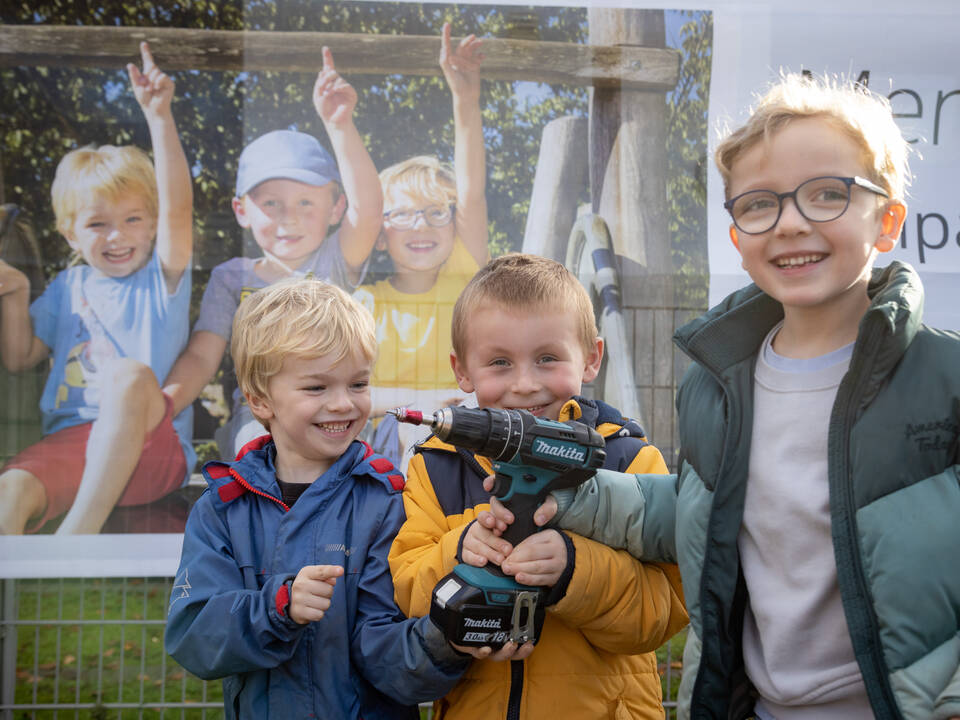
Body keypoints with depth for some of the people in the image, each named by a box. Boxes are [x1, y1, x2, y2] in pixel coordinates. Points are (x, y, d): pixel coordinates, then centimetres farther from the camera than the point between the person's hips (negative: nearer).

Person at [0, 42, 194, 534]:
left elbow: (177, 207, -11)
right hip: (68, 442, 4)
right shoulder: (69, 286, 20)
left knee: (131, 373, -36)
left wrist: (159, 116, -21)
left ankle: (80, 527, -36)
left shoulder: (161, 277, 7)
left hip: (150, 449, -3)